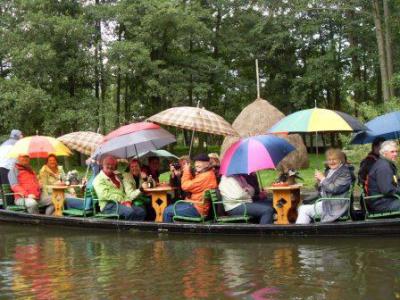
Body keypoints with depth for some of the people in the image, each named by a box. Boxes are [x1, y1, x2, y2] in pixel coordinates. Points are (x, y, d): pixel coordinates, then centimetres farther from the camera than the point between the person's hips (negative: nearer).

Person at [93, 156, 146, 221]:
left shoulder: (116, 177, 26)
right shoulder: (98, 179, 2)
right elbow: (105, 194, -13)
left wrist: (127, 201, 0)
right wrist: (121, 201, -18)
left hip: (123, 203, 7)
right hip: (108, 205, -7)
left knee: (141, 211, -16)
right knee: (130, 211, -32)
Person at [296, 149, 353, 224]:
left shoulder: (345, 172, -9)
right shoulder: (328, 171, 15)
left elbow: (334, 188, -22)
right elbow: (320, 191, 18)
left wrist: (323, 178, -12)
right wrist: (318, 182, -2)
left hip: (335, 206, -9)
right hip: (325, 201, 9)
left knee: (304, 210, -14)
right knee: (301, 208, -2)